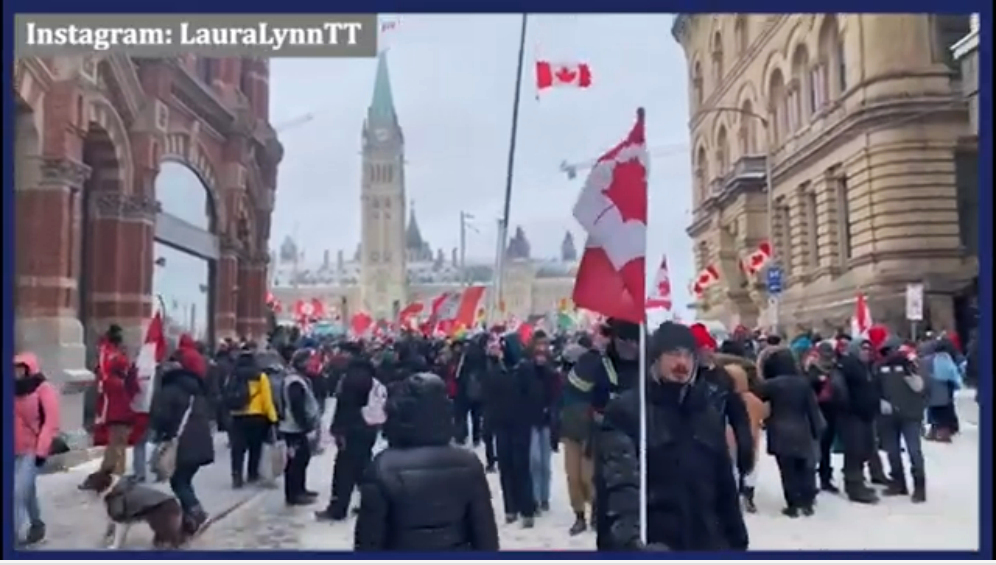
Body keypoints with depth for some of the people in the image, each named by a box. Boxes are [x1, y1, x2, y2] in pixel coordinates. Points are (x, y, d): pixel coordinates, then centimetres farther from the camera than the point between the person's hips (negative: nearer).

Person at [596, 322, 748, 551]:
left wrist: (737, 540, 17)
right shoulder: (626, 410, -8)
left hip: (705, 547, 6)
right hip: (649, 546, -5)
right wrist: (628, 538, -35)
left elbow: (725, 485, 18)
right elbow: (618, 480, -21)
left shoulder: (709, 415, 12)